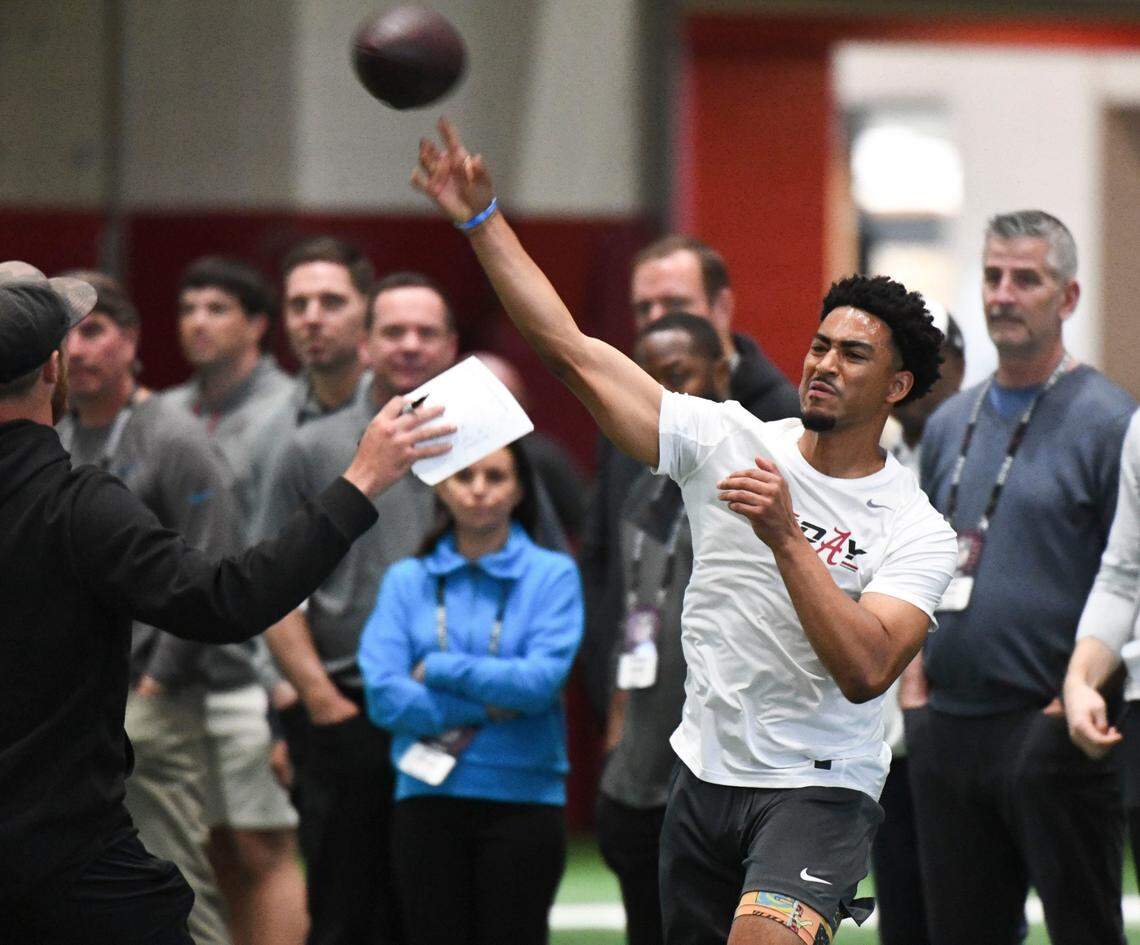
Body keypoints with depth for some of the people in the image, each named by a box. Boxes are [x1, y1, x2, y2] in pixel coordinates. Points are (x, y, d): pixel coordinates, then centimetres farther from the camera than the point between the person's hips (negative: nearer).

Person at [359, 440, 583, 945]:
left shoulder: (552, 575, 2)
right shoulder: (407, 580, 7)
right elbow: (385, 695, -4)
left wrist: (438, 669, -7)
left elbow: (543, 679, -12)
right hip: (427, 796, 2)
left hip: (522, 794, -2)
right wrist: (487, 705, -10)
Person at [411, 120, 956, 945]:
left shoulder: (917, 529, -7)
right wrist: (483, 220, -6)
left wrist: (787, 539, -28)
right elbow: (573, 352, -1)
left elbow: (865, 671, -22)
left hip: (818, 791, -5)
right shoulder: (728, 443, 2)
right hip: (703, 777, 5)